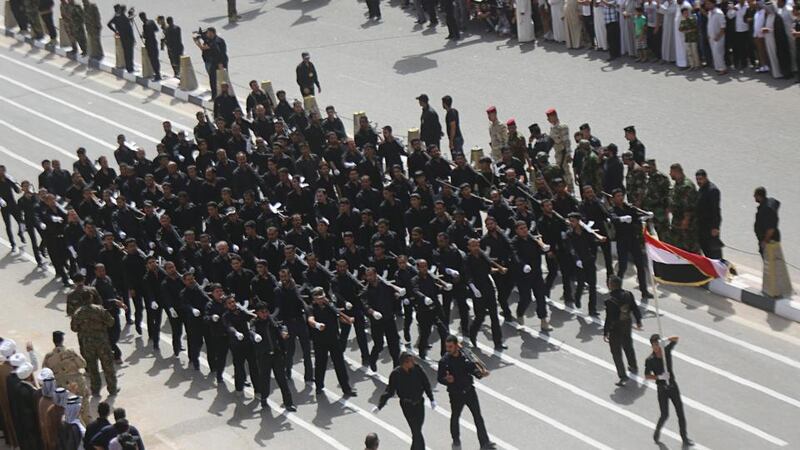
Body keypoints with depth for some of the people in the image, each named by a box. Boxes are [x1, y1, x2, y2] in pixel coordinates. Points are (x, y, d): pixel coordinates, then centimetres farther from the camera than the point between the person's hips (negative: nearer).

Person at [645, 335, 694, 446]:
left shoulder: (666, 350, -5)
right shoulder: (650, 360, -13)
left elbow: (676, 338, -3)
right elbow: (647, 376, -9)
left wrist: (666, 340, -23)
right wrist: (659, 377, -25)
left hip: (673, 386, 3)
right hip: (662, 388, -3)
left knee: (680, 412, 5)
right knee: (665, 415, -1)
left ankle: (684, 437, 15)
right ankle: (657, 432, 28)